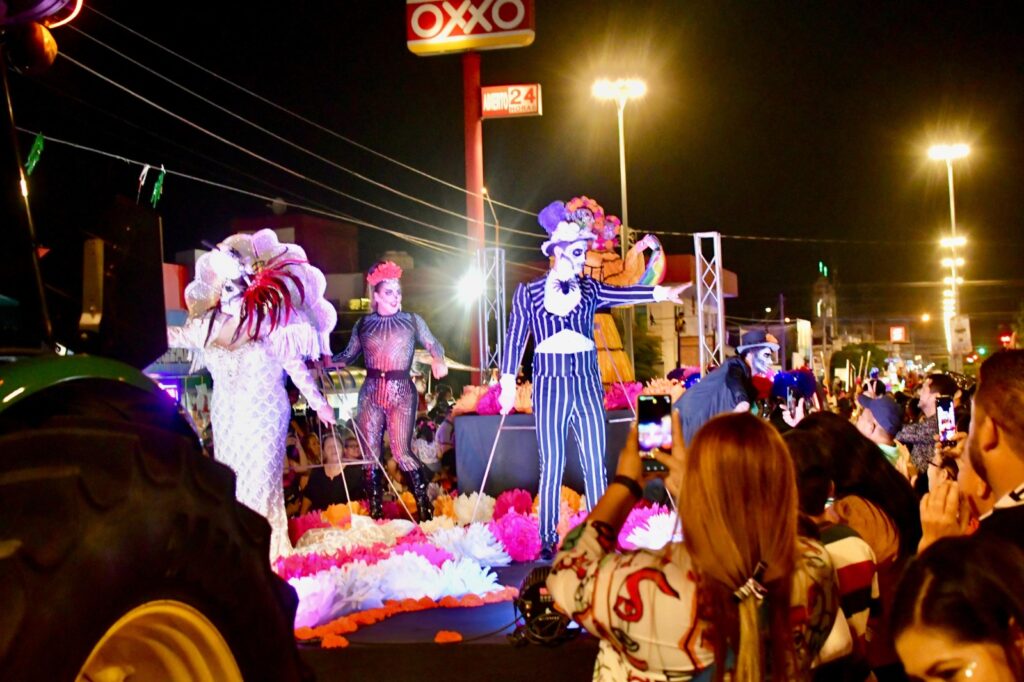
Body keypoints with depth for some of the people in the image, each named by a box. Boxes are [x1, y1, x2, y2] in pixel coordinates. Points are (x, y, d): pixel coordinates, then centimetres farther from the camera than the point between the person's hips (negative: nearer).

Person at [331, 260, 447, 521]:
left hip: (402, 392, -2)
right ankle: (376, 512, 14)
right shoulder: (363, 324, 8)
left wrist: (438, 361, -14)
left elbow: (434, 345, 8)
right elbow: (348, 356, 14)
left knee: (402, 453, -9)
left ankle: (425, 508, 3)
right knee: (370, 455, 3)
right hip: (370, 394, 2)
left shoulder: (412, 321, 5)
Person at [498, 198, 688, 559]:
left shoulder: (589, 289, 8)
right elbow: (515, 338, 2)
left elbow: (621, 294, -10)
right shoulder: (528, 292, 2)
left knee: (595, 463, 3)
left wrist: (659, 293, -29)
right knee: (552, 465, 1)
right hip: (550, 385, -3)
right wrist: (508, 382, -5)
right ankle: (548, 540, 10)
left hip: (587, 383, 3)